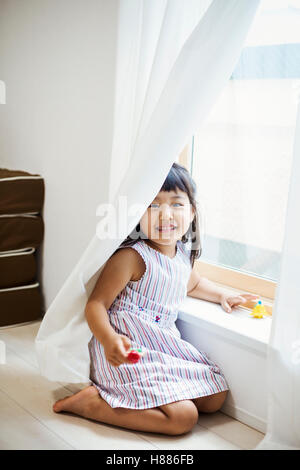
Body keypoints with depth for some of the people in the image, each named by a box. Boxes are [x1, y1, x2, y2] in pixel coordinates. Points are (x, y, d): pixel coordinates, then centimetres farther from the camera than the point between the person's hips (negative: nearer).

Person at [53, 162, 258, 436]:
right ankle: (92, 402, -11)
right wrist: (109, 340, -36)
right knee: (183, 418, -17)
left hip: (164, 342, 9)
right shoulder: (131, 257, -16)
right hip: (128, 349, -9)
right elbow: (96, 304, -18)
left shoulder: (184, 254, 9)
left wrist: (221, 295, 19)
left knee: (215, 398, 5)